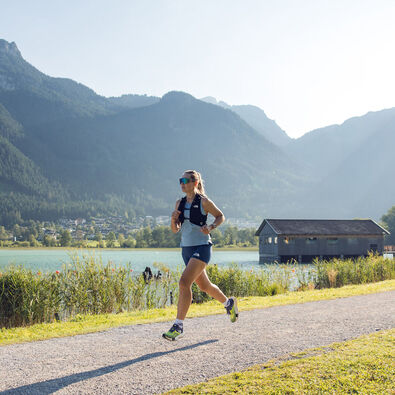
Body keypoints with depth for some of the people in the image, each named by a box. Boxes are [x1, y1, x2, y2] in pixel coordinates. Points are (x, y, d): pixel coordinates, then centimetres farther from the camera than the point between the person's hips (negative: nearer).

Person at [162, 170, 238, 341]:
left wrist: (210, 227, -14)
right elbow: (175, 230, 11)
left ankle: (178, 325, -16)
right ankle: (229, 303, 46)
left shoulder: (203, 201, -8)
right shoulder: (180, 203, 9)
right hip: (186, 249, 7)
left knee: (184, 282, -21)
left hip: (201, 247, -7)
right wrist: (173, 219, -9)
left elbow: (220, 216, 4)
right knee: (204, 286, 19)